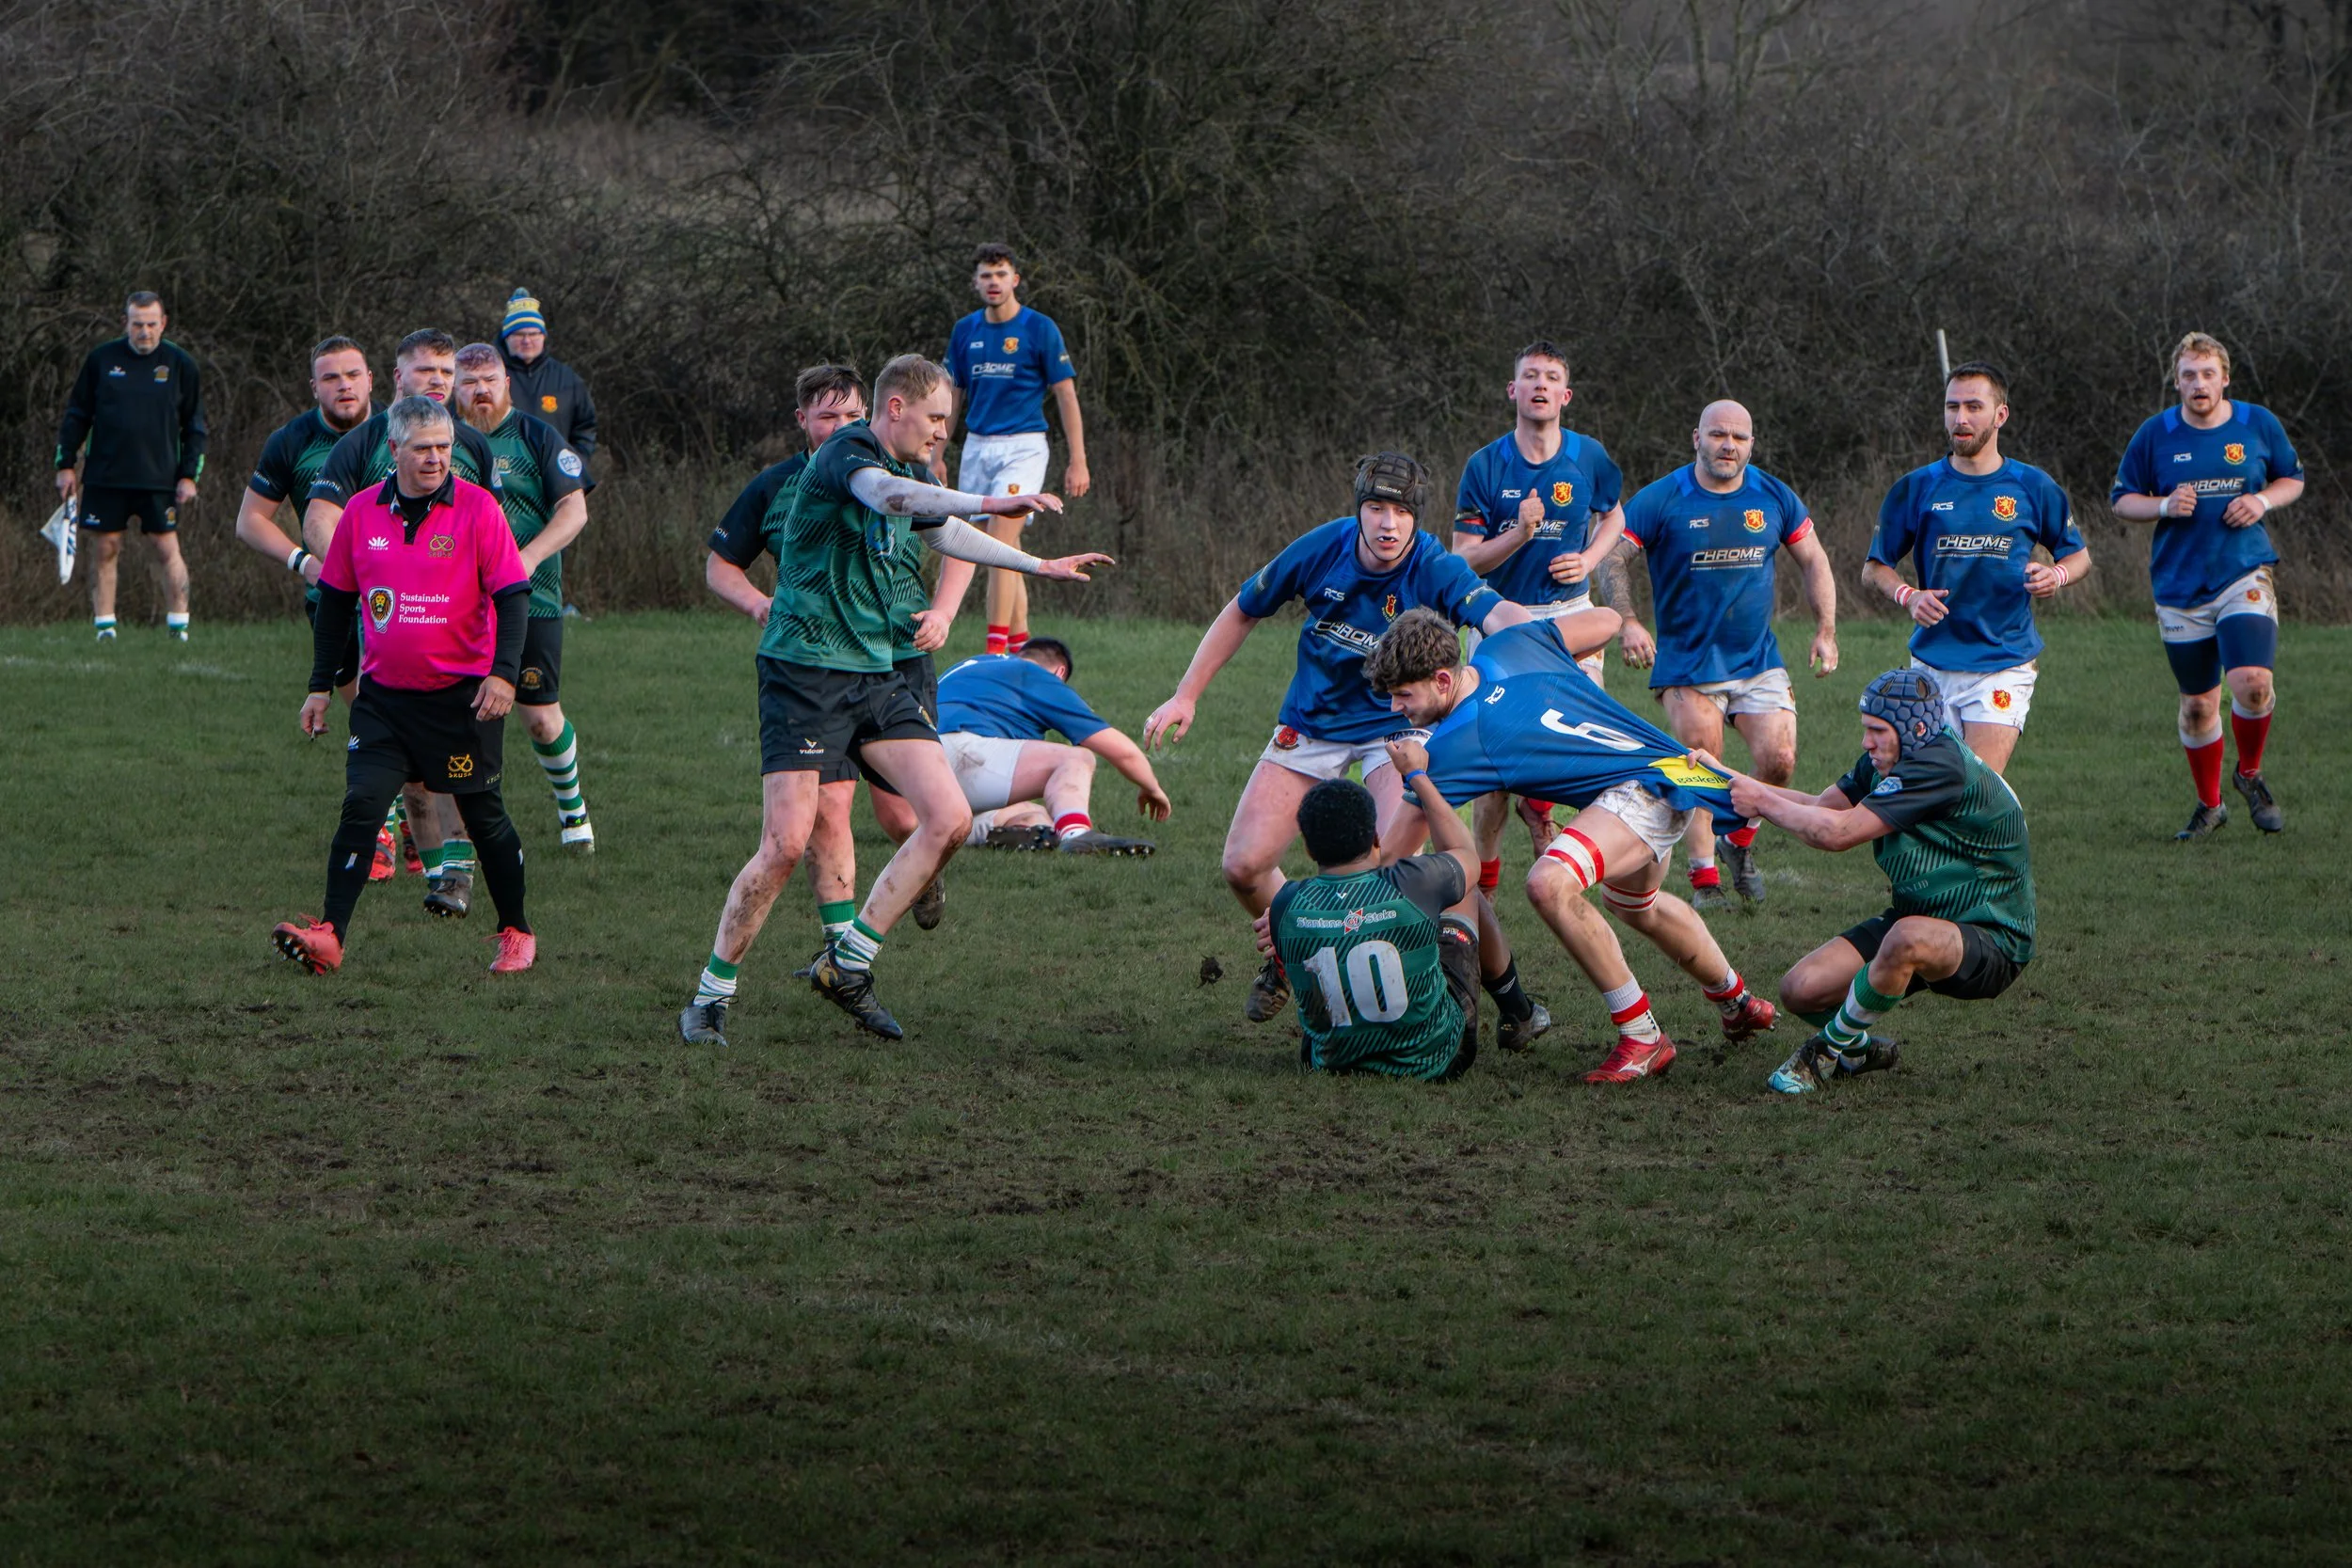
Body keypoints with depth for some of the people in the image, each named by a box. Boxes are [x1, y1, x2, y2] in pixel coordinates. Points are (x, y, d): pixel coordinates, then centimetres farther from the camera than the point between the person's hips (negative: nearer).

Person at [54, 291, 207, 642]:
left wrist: (189, 475, 0)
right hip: (105, 478, 1)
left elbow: (194, 425, 7)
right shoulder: (101, 359, 3)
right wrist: (65, 465, 4)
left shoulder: (180, 364, 2)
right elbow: (76, 415, 10)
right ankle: (104, 626, 8)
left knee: (167, 548, -4)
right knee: (105, 548, 2)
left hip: (159, 479, -1)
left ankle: (179, 627, 1)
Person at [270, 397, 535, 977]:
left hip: (463, 695, -2)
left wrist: (503, 673, -19)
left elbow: (513, 596, -8)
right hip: (384, 695, 2)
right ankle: (330, 937, -15)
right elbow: (335, 599, 12)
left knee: (484, 817, 7)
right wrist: (320, 686, 11)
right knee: (361, 804, -11)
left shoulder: (477, 508, -8)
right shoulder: (362, 512, 2)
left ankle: (516, 933, 24)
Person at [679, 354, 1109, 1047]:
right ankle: (709, 997, 3)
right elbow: (884, 495, -36)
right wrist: (989, 503, -47)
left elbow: (942, 533, 37)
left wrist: (1040, 566, 42)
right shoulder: (847, 453, -12)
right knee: (786, 844, -13)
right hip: (806, 670, -8)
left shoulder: (906, 470, 15)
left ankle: (847, 963, 6)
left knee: (949, 819, -5)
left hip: (874, 674, 8)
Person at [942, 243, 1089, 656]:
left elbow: (1066, 395, -3)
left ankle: (997, 647, -20)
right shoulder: (965, 331, 9)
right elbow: (951, 397, 18)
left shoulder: (1040, 329, -5)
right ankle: (1020, 641, 16)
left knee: (1001, 542, -17)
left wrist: (1078, 461, -7)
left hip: (1022, 447, -5)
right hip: (976, 447, 5)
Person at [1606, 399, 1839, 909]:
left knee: (1778, 761, -9)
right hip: (1687, 665, -3)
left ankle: (1739, 841, 18)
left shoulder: (1774, 498, 2)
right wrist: (1628, 623, -20)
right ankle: (1704, 878, 6)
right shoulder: (1661, 500, -8)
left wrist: (1825, 631, 7)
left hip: (1759, 661, 3)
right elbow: (1613, 560, -6)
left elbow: (1814, 561, 13)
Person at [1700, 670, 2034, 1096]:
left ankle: (1829, 1050, -17)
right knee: (1800, 989, -6)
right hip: (1915, 916, 9)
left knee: (1908, 939, -42)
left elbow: (1838, 832, -27)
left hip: (1992, 946, -9)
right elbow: (1821, 807, 12)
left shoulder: (1942, 766, -26)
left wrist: (1763, 802, -14)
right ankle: (1862, 1050, 25)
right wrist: (1725, 777, 6)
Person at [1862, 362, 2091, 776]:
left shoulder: (2033, 488, 3)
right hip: (1932, 661, 2)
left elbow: (2079, 554, 15)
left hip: (2004, 664, -2)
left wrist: (2056, 575, -8)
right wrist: (1908, 596, -11)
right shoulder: (1917, 488, 4)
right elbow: (1874, 567, 10)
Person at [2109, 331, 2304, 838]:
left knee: (2252, 682, -21)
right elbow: (2121, 499, 7)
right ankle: (2209, 804, 27)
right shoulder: (2155, 435, 0)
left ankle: (2250, 774, 7)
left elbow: (2292, 478, 15)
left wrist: (2263, 501, -6)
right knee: (2197, 705, 6)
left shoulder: (2259, 424, 1)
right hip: (2180, 585, 1)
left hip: (2246, 576, -1)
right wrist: (2165, 506, -13)